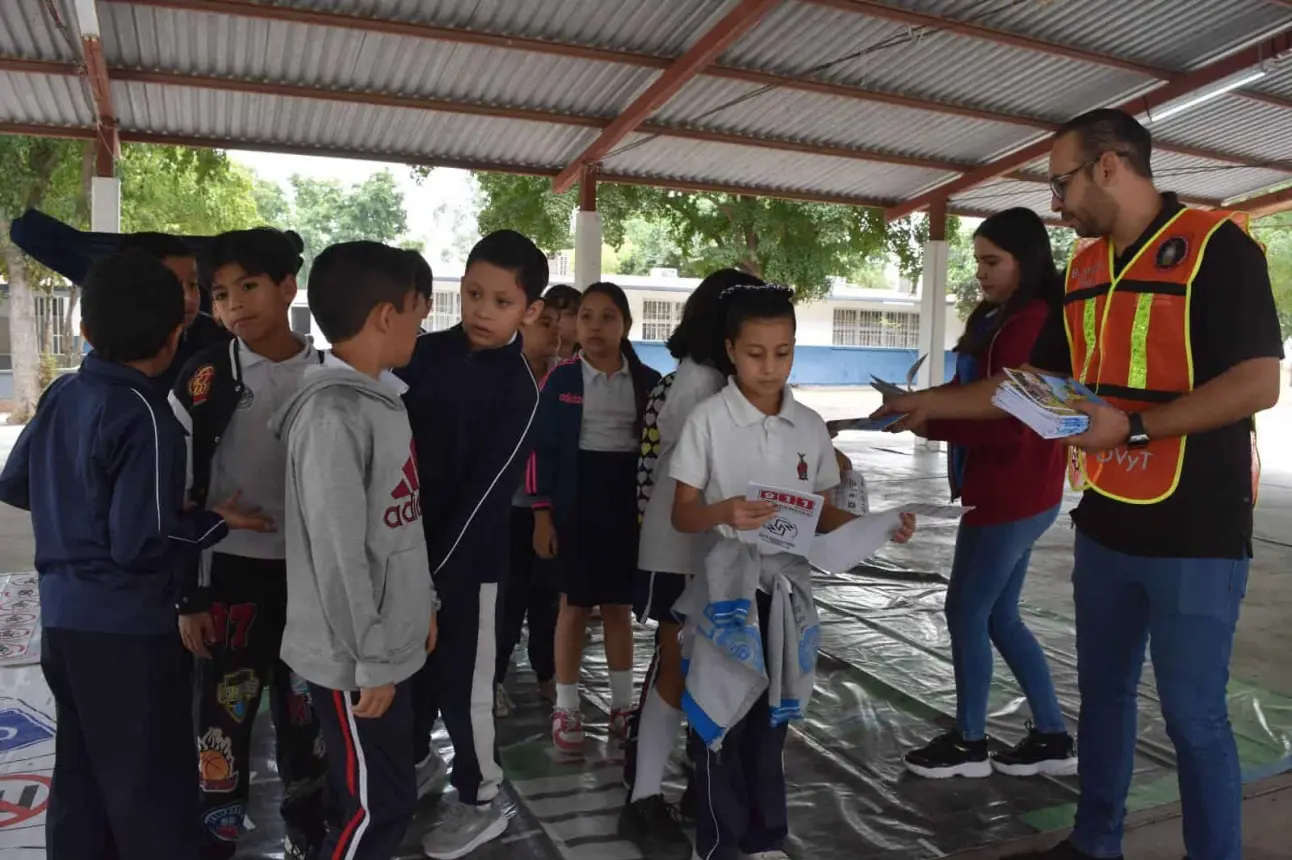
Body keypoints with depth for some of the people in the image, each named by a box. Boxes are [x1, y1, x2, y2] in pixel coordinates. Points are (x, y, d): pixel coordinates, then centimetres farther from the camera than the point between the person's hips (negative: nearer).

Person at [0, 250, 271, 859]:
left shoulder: (61, 395, 3)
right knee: (151, 791, 4)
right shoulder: (144, 416, -19)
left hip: (62, 617, 8)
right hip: (125, 629, -8)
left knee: (81, 777, 21)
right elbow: (141, 543, -22)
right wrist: (217, 522, -8)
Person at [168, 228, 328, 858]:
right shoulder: (207, 377, -7)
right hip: (231, 572, -2)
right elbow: (176, 493, -4)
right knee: (224, 717, 3)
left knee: (306, 716, 14)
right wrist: (186, 595, -6)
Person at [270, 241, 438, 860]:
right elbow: (338, 555, -22)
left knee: (370, 799, 20)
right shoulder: (331, 414, -22)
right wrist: (372, 663, -17)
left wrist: (422, 605, 16)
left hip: (393, 642, 9)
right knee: (380, 807, 4)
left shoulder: (381, 397, 7)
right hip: (356, 660, -8)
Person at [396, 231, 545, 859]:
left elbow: (488, 489, -15)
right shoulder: (424, 353, 0)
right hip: (406, 539, 5)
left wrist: (434, 569, -16)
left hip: (466, 553, -5)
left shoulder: (519, 388, -13)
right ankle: (417, 761, 44)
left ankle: (480, 801, 27)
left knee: (461, 680, 6)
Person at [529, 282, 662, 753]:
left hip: (628, 503, 2)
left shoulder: (647, 382, 1)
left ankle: (621, 704, 26)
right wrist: (542, 512, -8)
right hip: (575, 502, -2)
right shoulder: (561, 378, -4)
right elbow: (542, 448, -4)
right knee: (574, 605, 5)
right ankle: (566, 709, 18)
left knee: (619, 606, 12)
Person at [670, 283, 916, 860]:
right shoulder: (708, 419, -9)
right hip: (728, 587, -4)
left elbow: (820, 512, 9)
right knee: (720, 719, 5)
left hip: (787, 587, 4)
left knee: (769, 717, 16)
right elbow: (682, 515, -7)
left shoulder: (810, 425, 3)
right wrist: (725, 513, -27)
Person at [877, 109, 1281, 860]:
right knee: (1103, 693, 17)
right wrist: (934, 403, 16)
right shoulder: (1086, 268, 11)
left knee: (1194, 715, 4)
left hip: (1194, 531, -7)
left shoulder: (1216, 245, -11)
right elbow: (1038, 380, 17)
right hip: (1105, 524, 7)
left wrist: (1134, 425, -23)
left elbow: (1259, 383, -18)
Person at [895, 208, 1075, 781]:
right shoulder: (997, 320, 12)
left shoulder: (1033, 324, -19)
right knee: (1000, 617, 16)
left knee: (966, 612, 3)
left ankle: (969, 743, 20)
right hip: (1005, 494, 10)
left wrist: (927, 421, -22)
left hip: (1011, 498, -10)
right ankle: (1052, 739, 26)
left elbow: (1010, 421, -25)